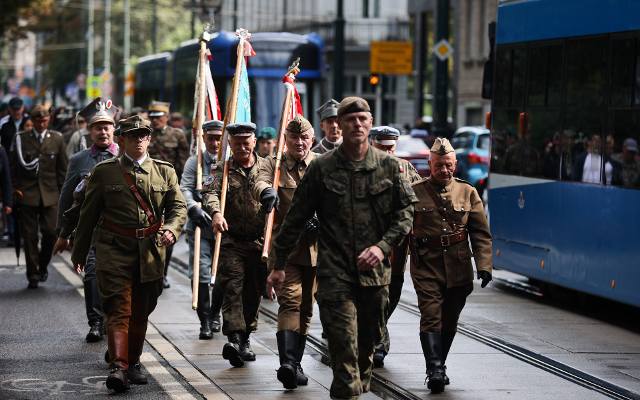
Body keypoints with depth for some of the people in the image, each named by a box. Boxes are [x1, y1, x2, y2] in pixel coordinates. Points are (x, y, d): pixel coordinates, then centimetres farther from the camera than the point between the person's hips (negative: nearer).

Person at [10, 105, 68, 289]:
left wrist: (63, 193, 4)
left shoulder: (57, 139, 6)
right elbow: (14, 167, 6)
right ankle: (33, 275, 9)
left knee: (51, 232, -6)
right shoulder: (21, 139, 3)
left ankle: (43, 265, 19)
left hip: (50, 194, 1)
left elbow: (62, 168, 8)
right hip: (27, 194, -1)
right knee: (30, 236, 1)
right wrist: (15, 189, -3)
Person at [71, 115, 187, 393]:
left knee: (141, 312, 12)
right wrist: (79, 252, 11)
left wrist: (171, 229, -19)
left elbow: (178, 206, 3)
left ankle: (133, 363, 27)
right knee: (118, 310, -14)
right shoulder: (104, 172, 4)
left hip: (151, 252, 3)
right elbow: (88, 214, 9)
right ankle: (118, 367, -23)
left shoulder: (165, 171, 10)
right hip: (115, 250, -3)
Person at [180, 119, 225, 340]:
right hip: (200, 226, -1)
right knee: (201, 274, -4)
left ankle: (214, 313, 31)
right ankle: (205, 322, 2)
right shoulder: (194, 162, 2)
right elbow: (185, 189, -6)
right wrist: (194, 208, -24)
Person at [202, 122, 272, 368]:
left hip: (261, 242, 2)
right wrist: (215, 212, -35)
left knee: (254, 292, 10)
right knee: (232, 288, -14)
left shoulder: (267, 167, 8)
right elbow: (210, 192, -15)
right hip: (232, 242, -2)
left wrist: (272, 195, -23)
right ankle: (235, 337, -23)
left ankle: (245, 337, 24)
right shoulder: (223, 170, 1)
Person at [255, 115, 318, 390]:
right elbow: (259, 184, -18)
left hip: (316, 246, 3)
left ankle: (295, 363, 24)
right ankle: (287, 363, -26)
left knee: (306, 307, 12)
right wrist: (267, 192, -42)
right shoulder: (274, 165, 3)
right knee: (290, 302, -16)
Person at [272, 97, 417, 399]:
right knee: (344, 341, -11)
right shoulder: (321, 168, 1)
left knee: (369, 340, 12)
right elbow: (295, 219, 5)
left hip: (375, 270, 2)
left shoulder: (388, 166, 5)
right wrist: (279, 264, 6)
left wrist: (383, 246, -9)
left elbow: (406, 213, 6)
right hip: (334, 270, -2)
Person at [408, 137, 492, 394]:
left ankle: (438, 366, 25)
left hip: (458, 269, 3)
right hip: (426, 267, -3)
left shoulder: (468, 193, 8)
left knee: (449, 322, 10)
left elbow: (481, 233, 5)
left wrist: (484, 265, -5)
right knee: (431, 317, -14)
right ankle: (435, 370, -21)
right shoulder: (415, 193, 2)